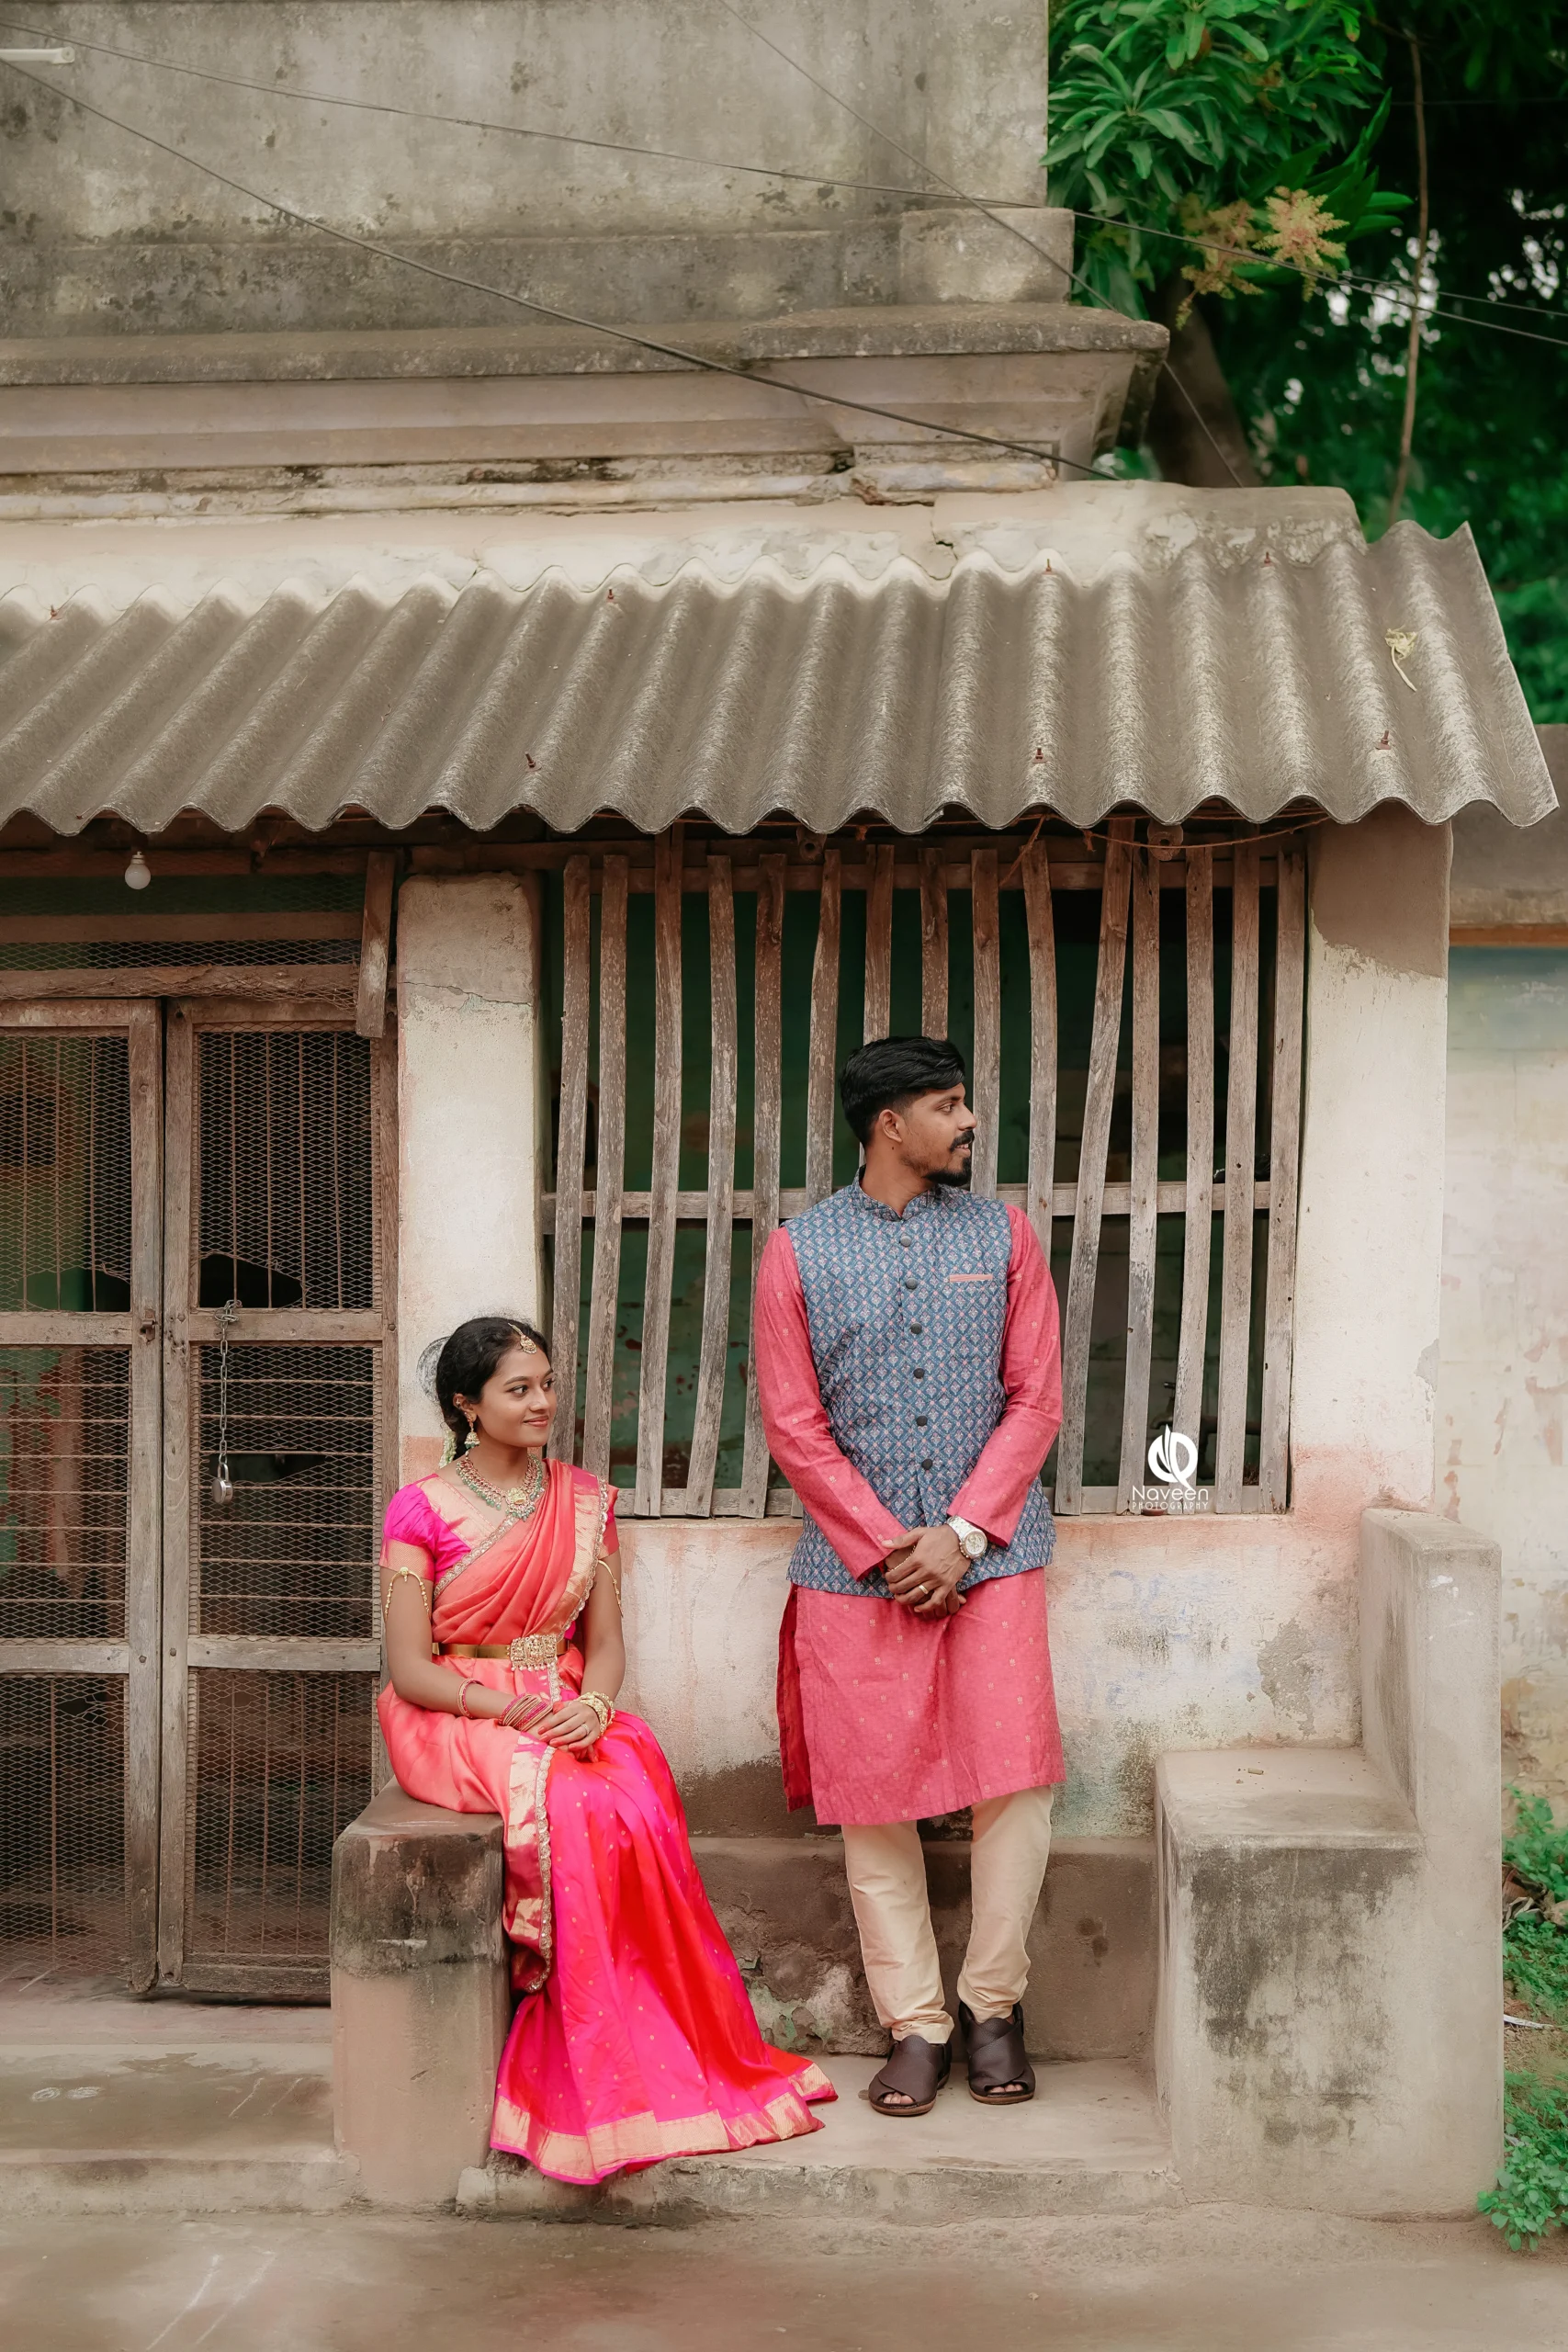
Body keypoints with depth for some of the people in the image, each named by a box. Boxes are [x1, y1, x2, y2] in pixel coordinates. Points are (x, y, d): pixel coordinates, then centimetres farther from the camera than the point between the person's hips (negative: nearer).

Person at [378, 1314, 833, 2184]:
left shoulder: (584, 1501, 12)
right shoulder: (423, 1509, -2)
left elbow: (604, 1641, 10)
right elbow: (411, 1670, -6)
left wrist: (590, 1706, -12)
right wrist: (515, 1709, -19)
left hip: (567, 1715, 4)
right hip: (456, 1721, -3)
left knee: (637, 1800, -30)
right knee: (573, 1807, -33)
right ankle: (613, 2074, -22)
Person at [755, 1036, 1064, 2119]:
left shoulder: (1004, 1235, 7)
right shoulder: (800, 1250, 3)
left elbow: (1036, 1399, 3)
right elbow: (794, 1424, 0)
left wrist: (963, 1533, -8)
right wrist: (886, 1548, -8)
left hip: (990, 1552, 1)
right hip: (856, 1565, 0)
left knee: (1014, 1781, -7)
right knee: (874, 1797, 1)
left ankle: (993, 2005, 12)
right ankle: (915, 2027, 13)